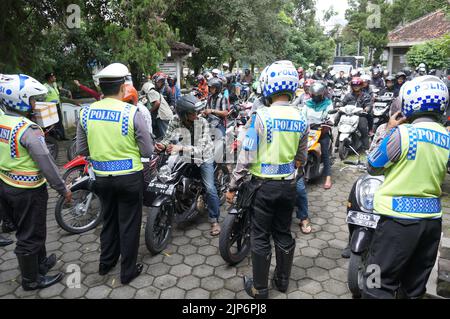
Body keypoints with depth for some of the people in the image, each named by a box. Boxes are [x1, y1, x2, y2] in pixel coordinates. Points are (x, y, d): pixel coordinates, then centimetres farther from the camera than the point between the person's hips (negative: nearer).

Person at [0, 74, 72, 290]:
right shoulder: (29, 130, -24)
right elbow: (46, 164, -23)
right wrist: (63, 190, -13)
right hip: (28, 191, -8)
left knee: (25, 229, 23)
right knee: (30, 236, 9)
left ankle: (40, 263, 43)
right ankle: (31, 280, 26)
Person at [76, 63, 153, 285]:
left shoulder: (86, 112, -4)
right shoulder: (132, 113, -17)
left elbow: (81, 150, 4)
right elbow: (147, 151, -11)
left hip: (102, 177, 5)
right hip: (129, 177, -4)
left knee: (108, 220, 24)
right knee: (129, 224, 11)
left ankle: (106, 263, 40)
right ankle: (128, 271, 25)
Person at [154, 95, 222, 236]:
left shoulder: (202, 122, -23)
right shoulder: (176, 121, -14)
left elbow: (200, 148, -30)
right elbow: (168, 137, -13)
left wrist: (181, 148, -45)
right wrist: (162, 145, -37)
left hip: (203, 156, -3)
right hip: (185, 156, 3)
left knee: (210, 189, -11)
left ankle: (214, 220, 4)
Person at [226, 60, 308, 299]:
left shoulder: (262, 116, -17)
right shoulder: (301, 119, -1)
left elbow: (247, 156, -16)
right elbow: (301, 158, 8)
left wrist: (232, 186, -7)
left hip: (264, 185, -5)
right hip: (288, 185, 5)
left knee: (261, 237, 8)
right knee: (283, 233, 18)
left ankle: (259, 288, 22)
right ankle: (282, 280, 35)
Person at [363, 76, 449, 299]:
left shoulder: (403, 132, -16)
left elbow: (373, 167, -4)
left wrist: (389, 130, 3)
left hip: (400, 218, -7)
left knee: (379, 285, 2)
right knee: (415, 286, 20)